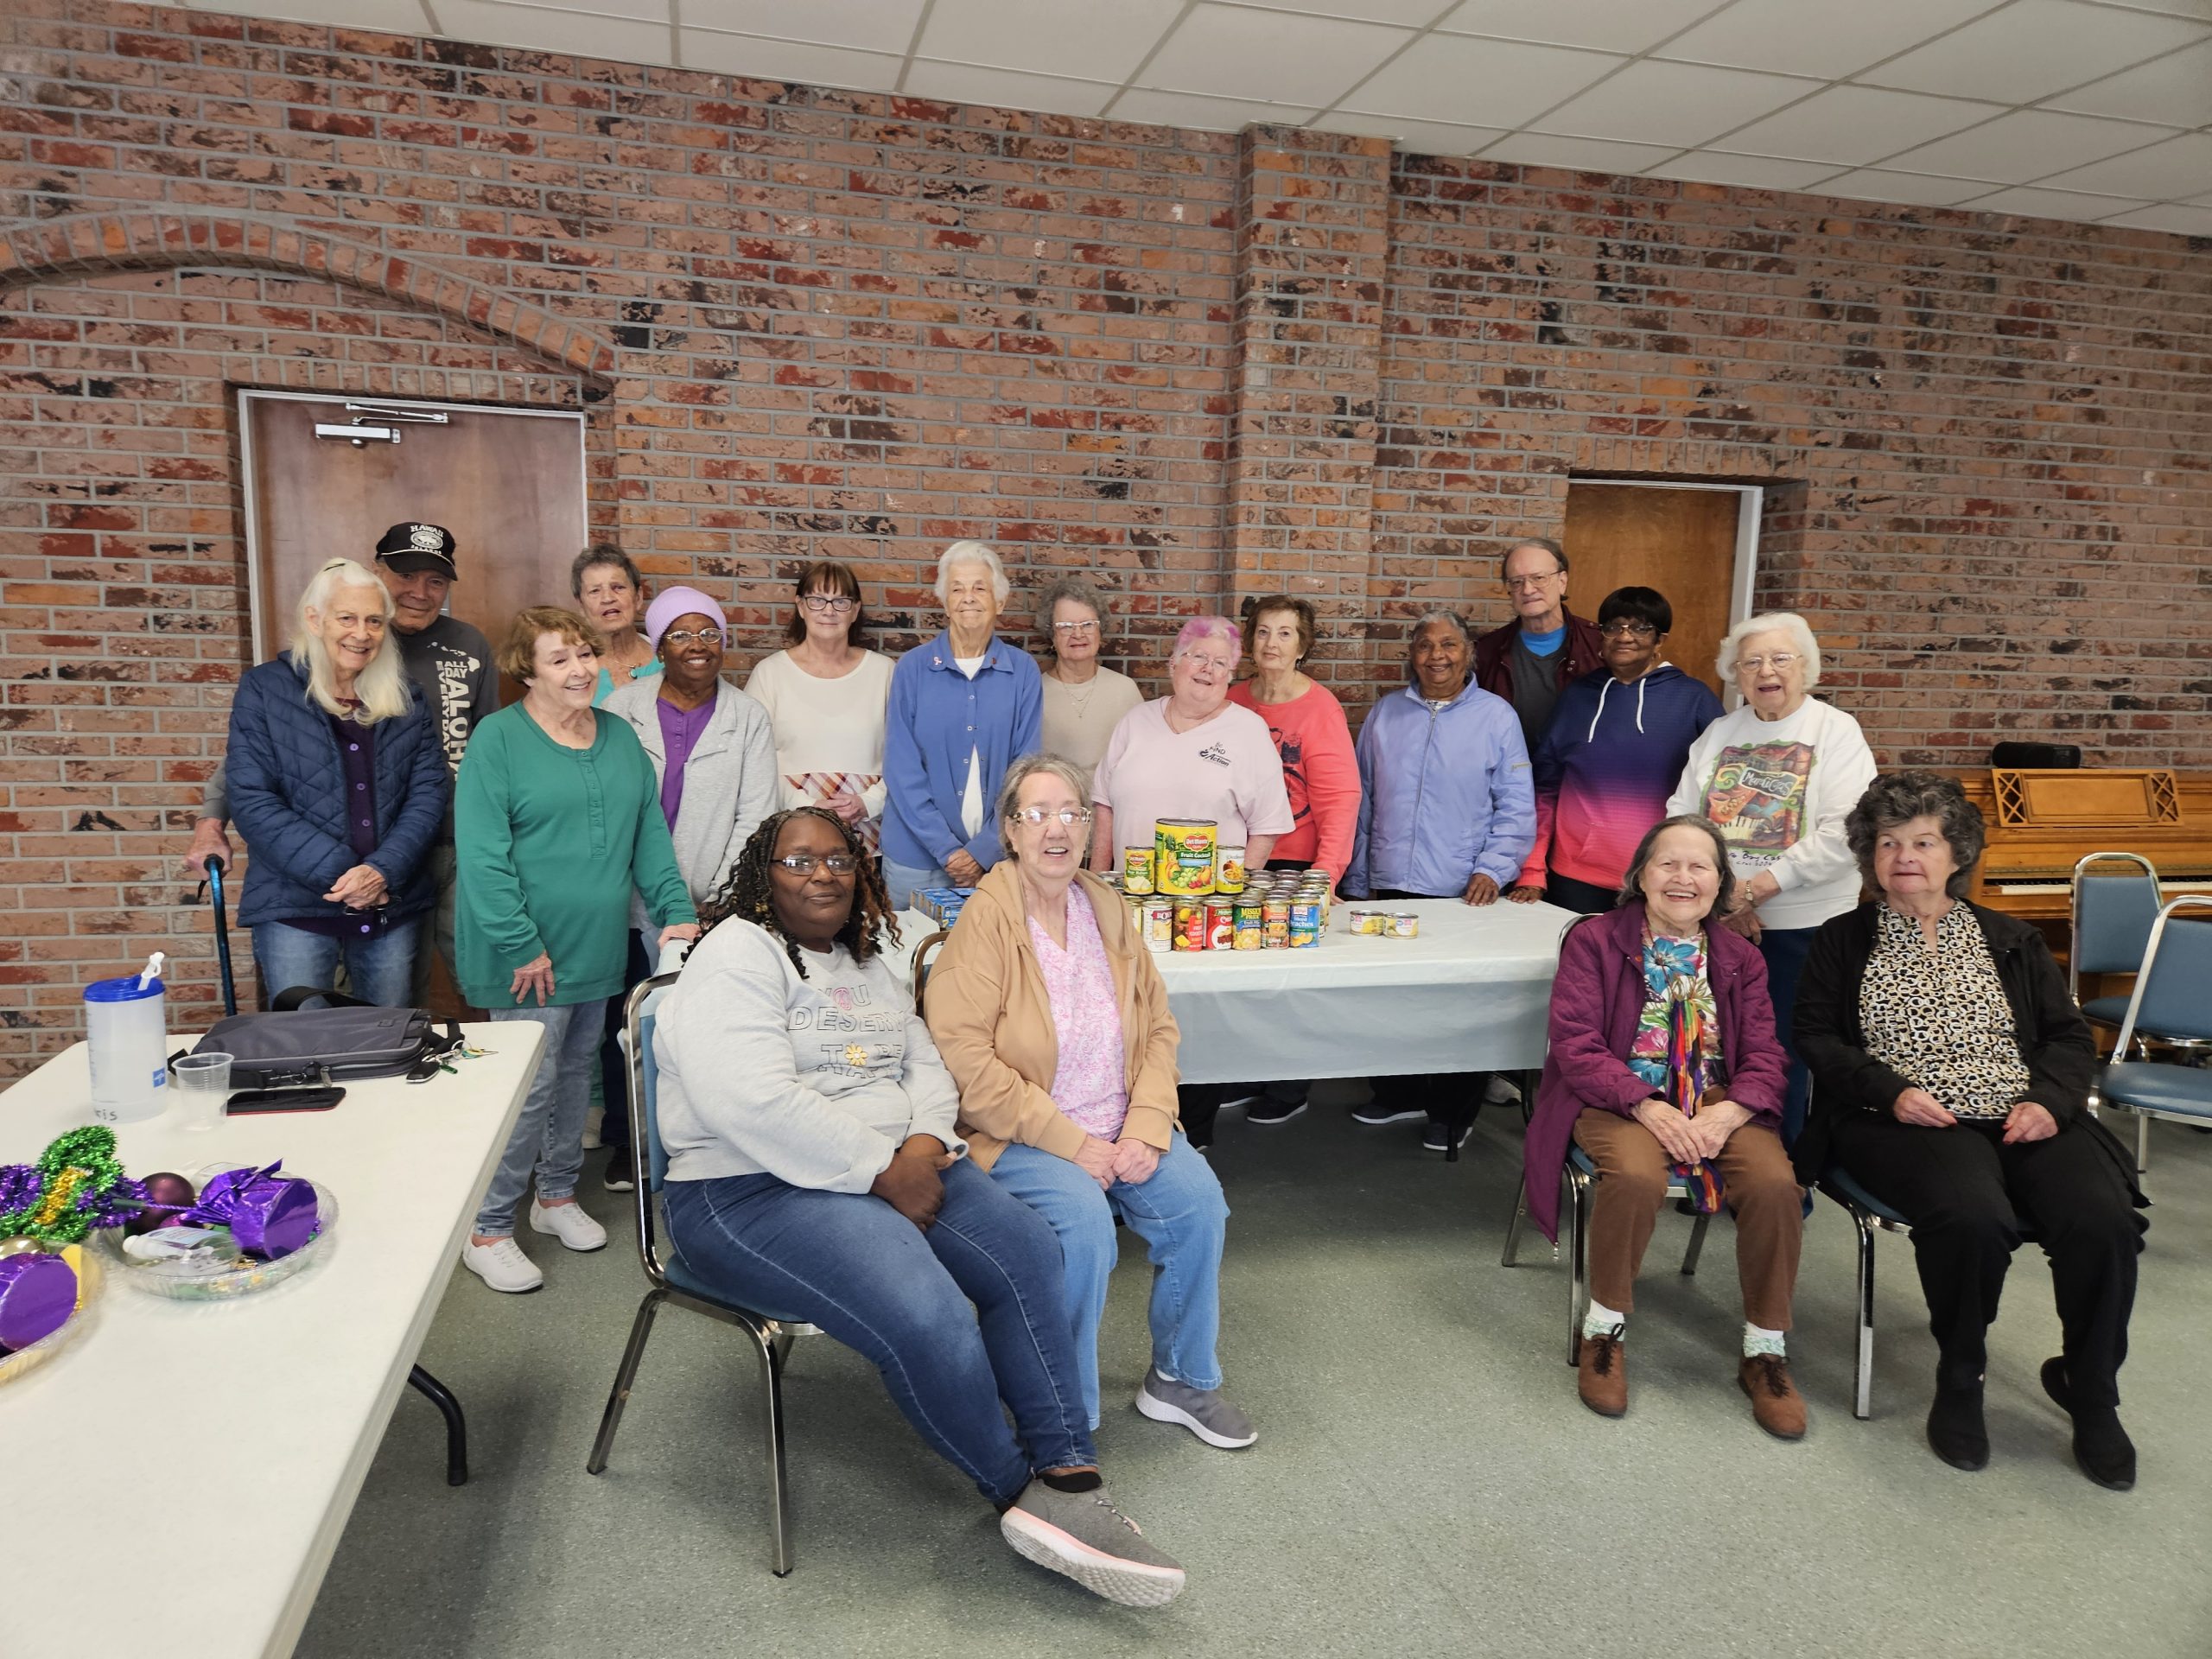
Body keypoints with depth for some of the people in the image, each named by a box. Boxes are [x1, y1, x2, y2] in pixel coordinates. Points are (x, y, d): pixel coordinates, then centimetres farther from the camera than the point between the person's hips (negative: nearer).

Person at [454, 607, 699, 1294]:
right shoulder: (498, 738, -9)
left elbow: (650, 834, 12)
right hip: (532, 954, -6)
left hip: (597, 948, 6)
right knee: (530, 1083, -4)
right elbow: (483, 854, -15)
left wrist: (676, 910, 1)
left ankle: (557, 1194, 34)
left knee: (576, 1069, 16)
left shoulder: (620, 736, 11)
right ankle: (487, 1231, 11)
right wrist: (520, 945, -18)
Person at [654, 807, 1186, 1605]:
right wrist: (884, 1175, -20)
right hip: (756, 1191, -8)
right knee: (928, 1316, -28)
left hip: (893, 1168, 8)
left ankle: (1067, 1476, -11)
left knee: (1026, 1247, -15)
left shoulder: (867, 964, 19)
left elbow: (925, 1066, 15)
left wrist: (922, 1147, -8)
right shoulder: (736, 958, -9)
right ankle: (1018, 1491, -4)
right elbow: (755, 1104, -21)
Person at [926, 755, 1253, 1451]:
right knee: (1084, 1220, -28)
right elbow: (965, 1058, -18)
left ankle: (1180, 1380, 10)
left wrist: (1145, 1129, -8)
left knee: (1199, 1199, -14)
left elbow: (1158, 1027, 8)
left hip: (1118, 1127, 6)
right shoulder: (984, 920, -12)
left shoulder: (1107, 909, 7)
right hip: (1019, 1136, -5)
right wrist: (1071, 1142, -18)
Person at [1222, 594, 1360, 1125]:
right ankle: (1247, 1075, 26)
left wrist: (1327, 870, -23)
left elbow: (1341, 796, -13)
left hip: (1295, 861, -4)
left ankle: (1289, 1087, 21)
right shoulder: (1233, 701, 4)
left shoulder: (1319, 706, -9)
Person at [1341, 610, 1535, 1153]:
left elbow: (1516, 807, 0)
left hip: (1462, 891, -3)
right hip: (1388, 886, 3)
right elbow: (1362, 803, 13)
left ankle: (1452, 1114, 18)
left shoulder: (1496, 717, 1)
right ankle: (1397, 1094, 28)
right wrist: (1358, 881, 11)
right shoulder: (1384, 714, 10)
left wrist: (1491, 869, -11)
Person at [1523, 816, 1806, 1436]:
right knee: (1636, 1176, -35)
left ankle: (1765, 1353, -4)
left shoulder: (1739, 958, 13)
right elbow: (1575, 1044, -8)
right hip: (1621, 1098, -3)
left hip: (1718, 1101, 4)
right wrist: (1648, 1106, -23)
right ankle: (1605, 1332, -10)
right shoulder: (1594, 940, 1)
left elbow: (1765, 1057, 5)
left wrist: (1729, 1112, -18)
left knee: (1776, 1185, -26)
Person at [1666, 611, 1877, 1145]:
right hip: (1718, 924, 3)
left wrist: (1757, 888, -15)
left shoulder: (1836, 732, 0)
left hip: (1803, 926, -3)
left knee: (1783, 1057, 0)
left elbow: (1842, 834, -12)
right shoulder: (1719, 733, 11)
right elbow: (1680, 815, 4)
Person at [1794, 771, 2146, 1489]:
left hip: (2024, 1120, 3)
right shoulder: (1843, 941, 14)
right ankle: (1959, 1381, -8)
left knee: (2103, 1219, -26)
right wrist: (1891, 1091, -11)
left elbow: (2069, 1037, 17)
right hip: (1907, 1124, -3)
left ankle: (2089, 1389, 0)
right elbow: (1816, 1040, 5)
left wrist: (2049, 1100, -5)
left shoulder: (2011, 941, 21)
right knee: (1974, 1214, -35)